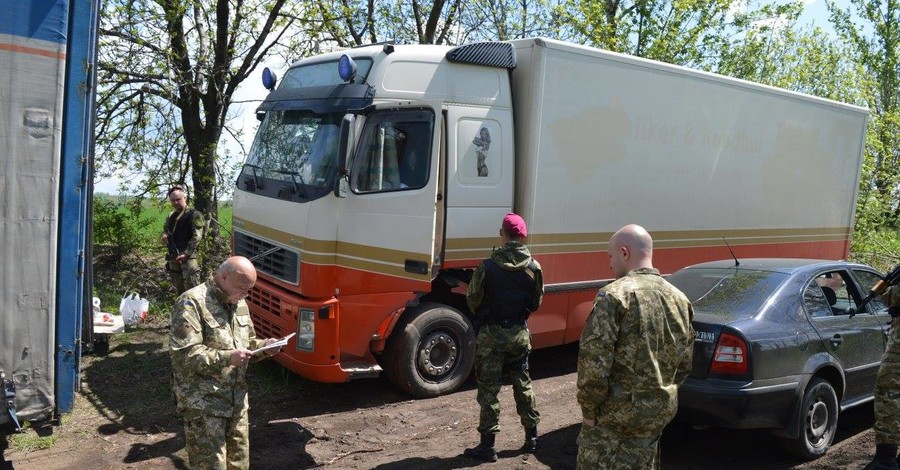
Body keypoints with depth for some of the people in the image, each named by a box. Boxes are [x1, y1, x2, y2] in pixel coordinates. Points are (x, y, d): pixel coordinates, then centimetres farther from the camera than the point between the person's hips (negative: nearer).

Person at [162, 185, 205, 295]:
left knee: (192, 287, -16)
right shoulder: (171, 216, 16)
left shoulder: (194, 214, -7)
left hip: (188, 257, -8)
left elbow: (196, 237, -14)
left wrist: (187, 254, -21)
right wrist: (164, 235, 5)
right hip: (173, 257, 8)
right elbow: (165, 229, 31)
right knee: (179, 288, 15)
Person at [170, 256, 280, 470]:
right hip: (203, 404, -8)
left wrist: (262, 347, -1)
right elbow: (182, 354, -23)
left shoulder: (239, 303, 10)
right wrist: (226, 358, -28)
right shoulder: (192, 303, -16)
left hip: (237, 401, 8)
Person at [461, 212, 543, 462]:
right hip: (519, 333, 4)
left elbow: (473, 301, -7)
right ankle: (531, 437, 29)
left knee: (488, 389, 4)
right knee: (523, 383, 19)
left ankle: (487, 446, 9)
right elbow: (536, 303, 6)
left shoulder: (487, 267, -16)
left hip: (491, 334, -4)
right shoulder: (534, 268, -5)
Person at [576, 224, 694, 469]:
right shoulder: (679, 299, 7)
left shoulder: (615, 295, -16)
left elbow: (593, 361, -20)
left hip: (616, 414, -7)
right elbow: (684, 364, 12)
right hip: (661, 413, 7)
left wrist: (589, 408, -9)